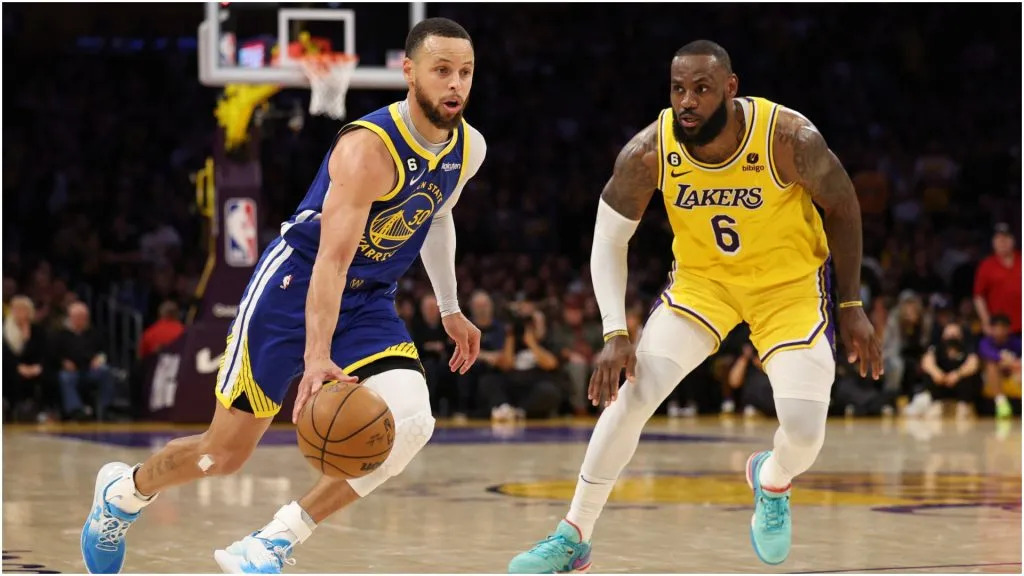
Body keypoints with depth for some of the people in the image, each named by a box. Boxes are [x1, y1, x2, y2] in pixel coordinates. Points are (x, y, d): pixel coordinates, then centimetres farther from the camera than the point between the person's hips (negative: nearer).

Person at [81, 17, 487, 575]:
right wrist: (316, 359, -45)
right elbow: (331, 260, -34)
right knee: (224, 453, 1)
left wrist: (451, 310, 24)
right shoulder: (369, 148, -26)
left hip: (369, 303, 6)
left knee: (411, 423, -23)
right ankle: (124, 490, 35)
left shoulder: (469, 149, -2)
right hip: (295, 284, -6)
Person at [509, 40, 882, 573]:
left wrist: (851, 307, -7)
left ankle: (772, 481, 24)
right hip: (702, 277, 2)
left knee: (805, 429, -14)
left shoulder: (790, 139, -28)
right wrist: (615, 335, -20)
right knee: (632, 393, -14)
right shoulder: (648, 153, -24)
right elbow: (609, 239, -10)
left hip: (789, 280, -1)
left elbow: (842, 207, -10)